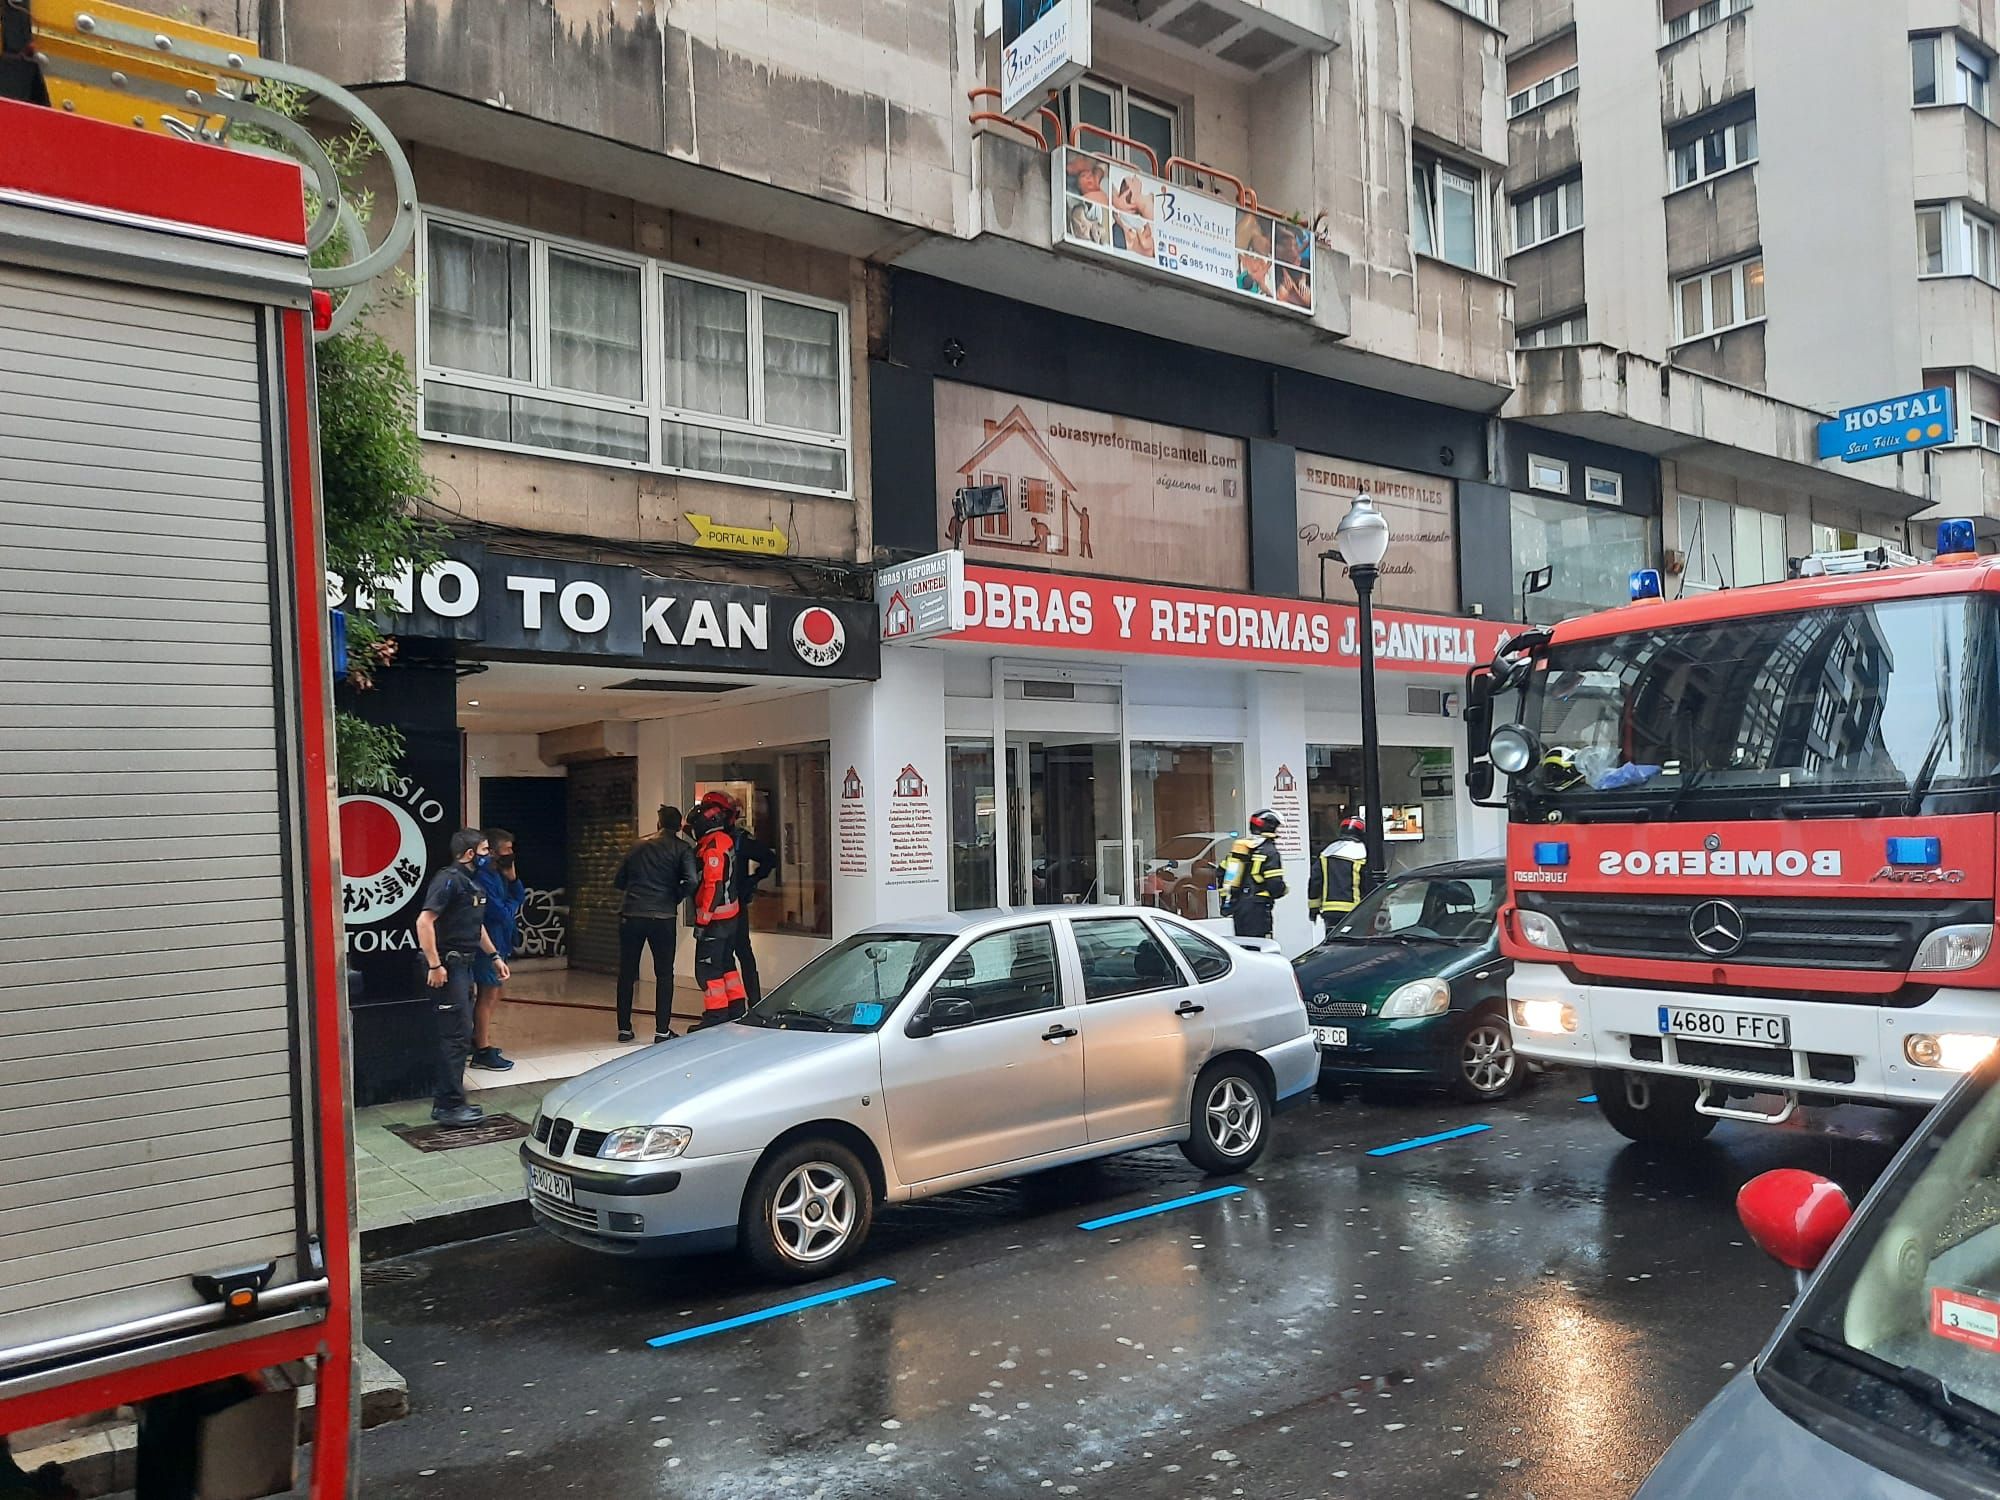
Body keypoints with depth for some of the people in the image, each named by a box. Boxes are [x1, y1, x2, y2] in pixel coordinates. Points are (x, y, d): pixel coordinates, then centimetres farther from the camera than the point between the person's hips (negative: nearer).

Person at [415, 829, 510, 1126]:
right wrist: (434, 965, -26)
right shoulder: (449, 879, -15)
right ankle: (450, 1107, -3)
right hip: (449, 965, -10)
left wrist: (495, 956, 27)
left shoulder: (473, 883, 15)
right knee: (457, 1036, -8)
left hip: (464, 965, 10)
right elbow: (424, 921, -23)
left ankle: (446, 1101, 22)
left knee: (460, 1035, 14)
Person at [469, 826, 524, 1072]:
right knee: (489, 996, -4)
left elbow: (519, 897, 9)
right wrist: (513, 904, -3)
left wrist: (512, 878, -7)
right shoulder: (483, 877, -21)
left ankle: (479, 1041, 31)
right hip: (489, 943, -10)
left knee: (490, 995, 19)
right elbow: (503, 913, -23)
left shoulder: (498, 874, 10)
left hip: (499, 942, 10)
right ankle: (484, 1052, 3)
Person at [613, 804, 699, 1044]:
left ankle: (624, 1028, 16)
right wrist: (674, 898, 2)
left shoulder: (639, 845, 12)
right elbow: (690, 882, -14)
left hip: (631, 916, 3)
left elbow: (618, 880, 15)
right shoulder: (681, 849, 0)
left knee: (626, 973, 13)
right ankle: (662, 1030, 4)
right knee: (664, 974, 7)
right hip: (662, 918, -3)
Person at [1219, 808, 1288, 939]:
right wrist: (1283, 889, 6)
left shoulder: (1238, 845, 12)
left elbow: (1222, 873, 15)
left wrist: (1225, 899, 21)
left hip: (1235, 905, 7)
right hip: (1256, 908, -7)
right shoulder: (1269, 851, -10)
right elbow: (1275, 885, -16)